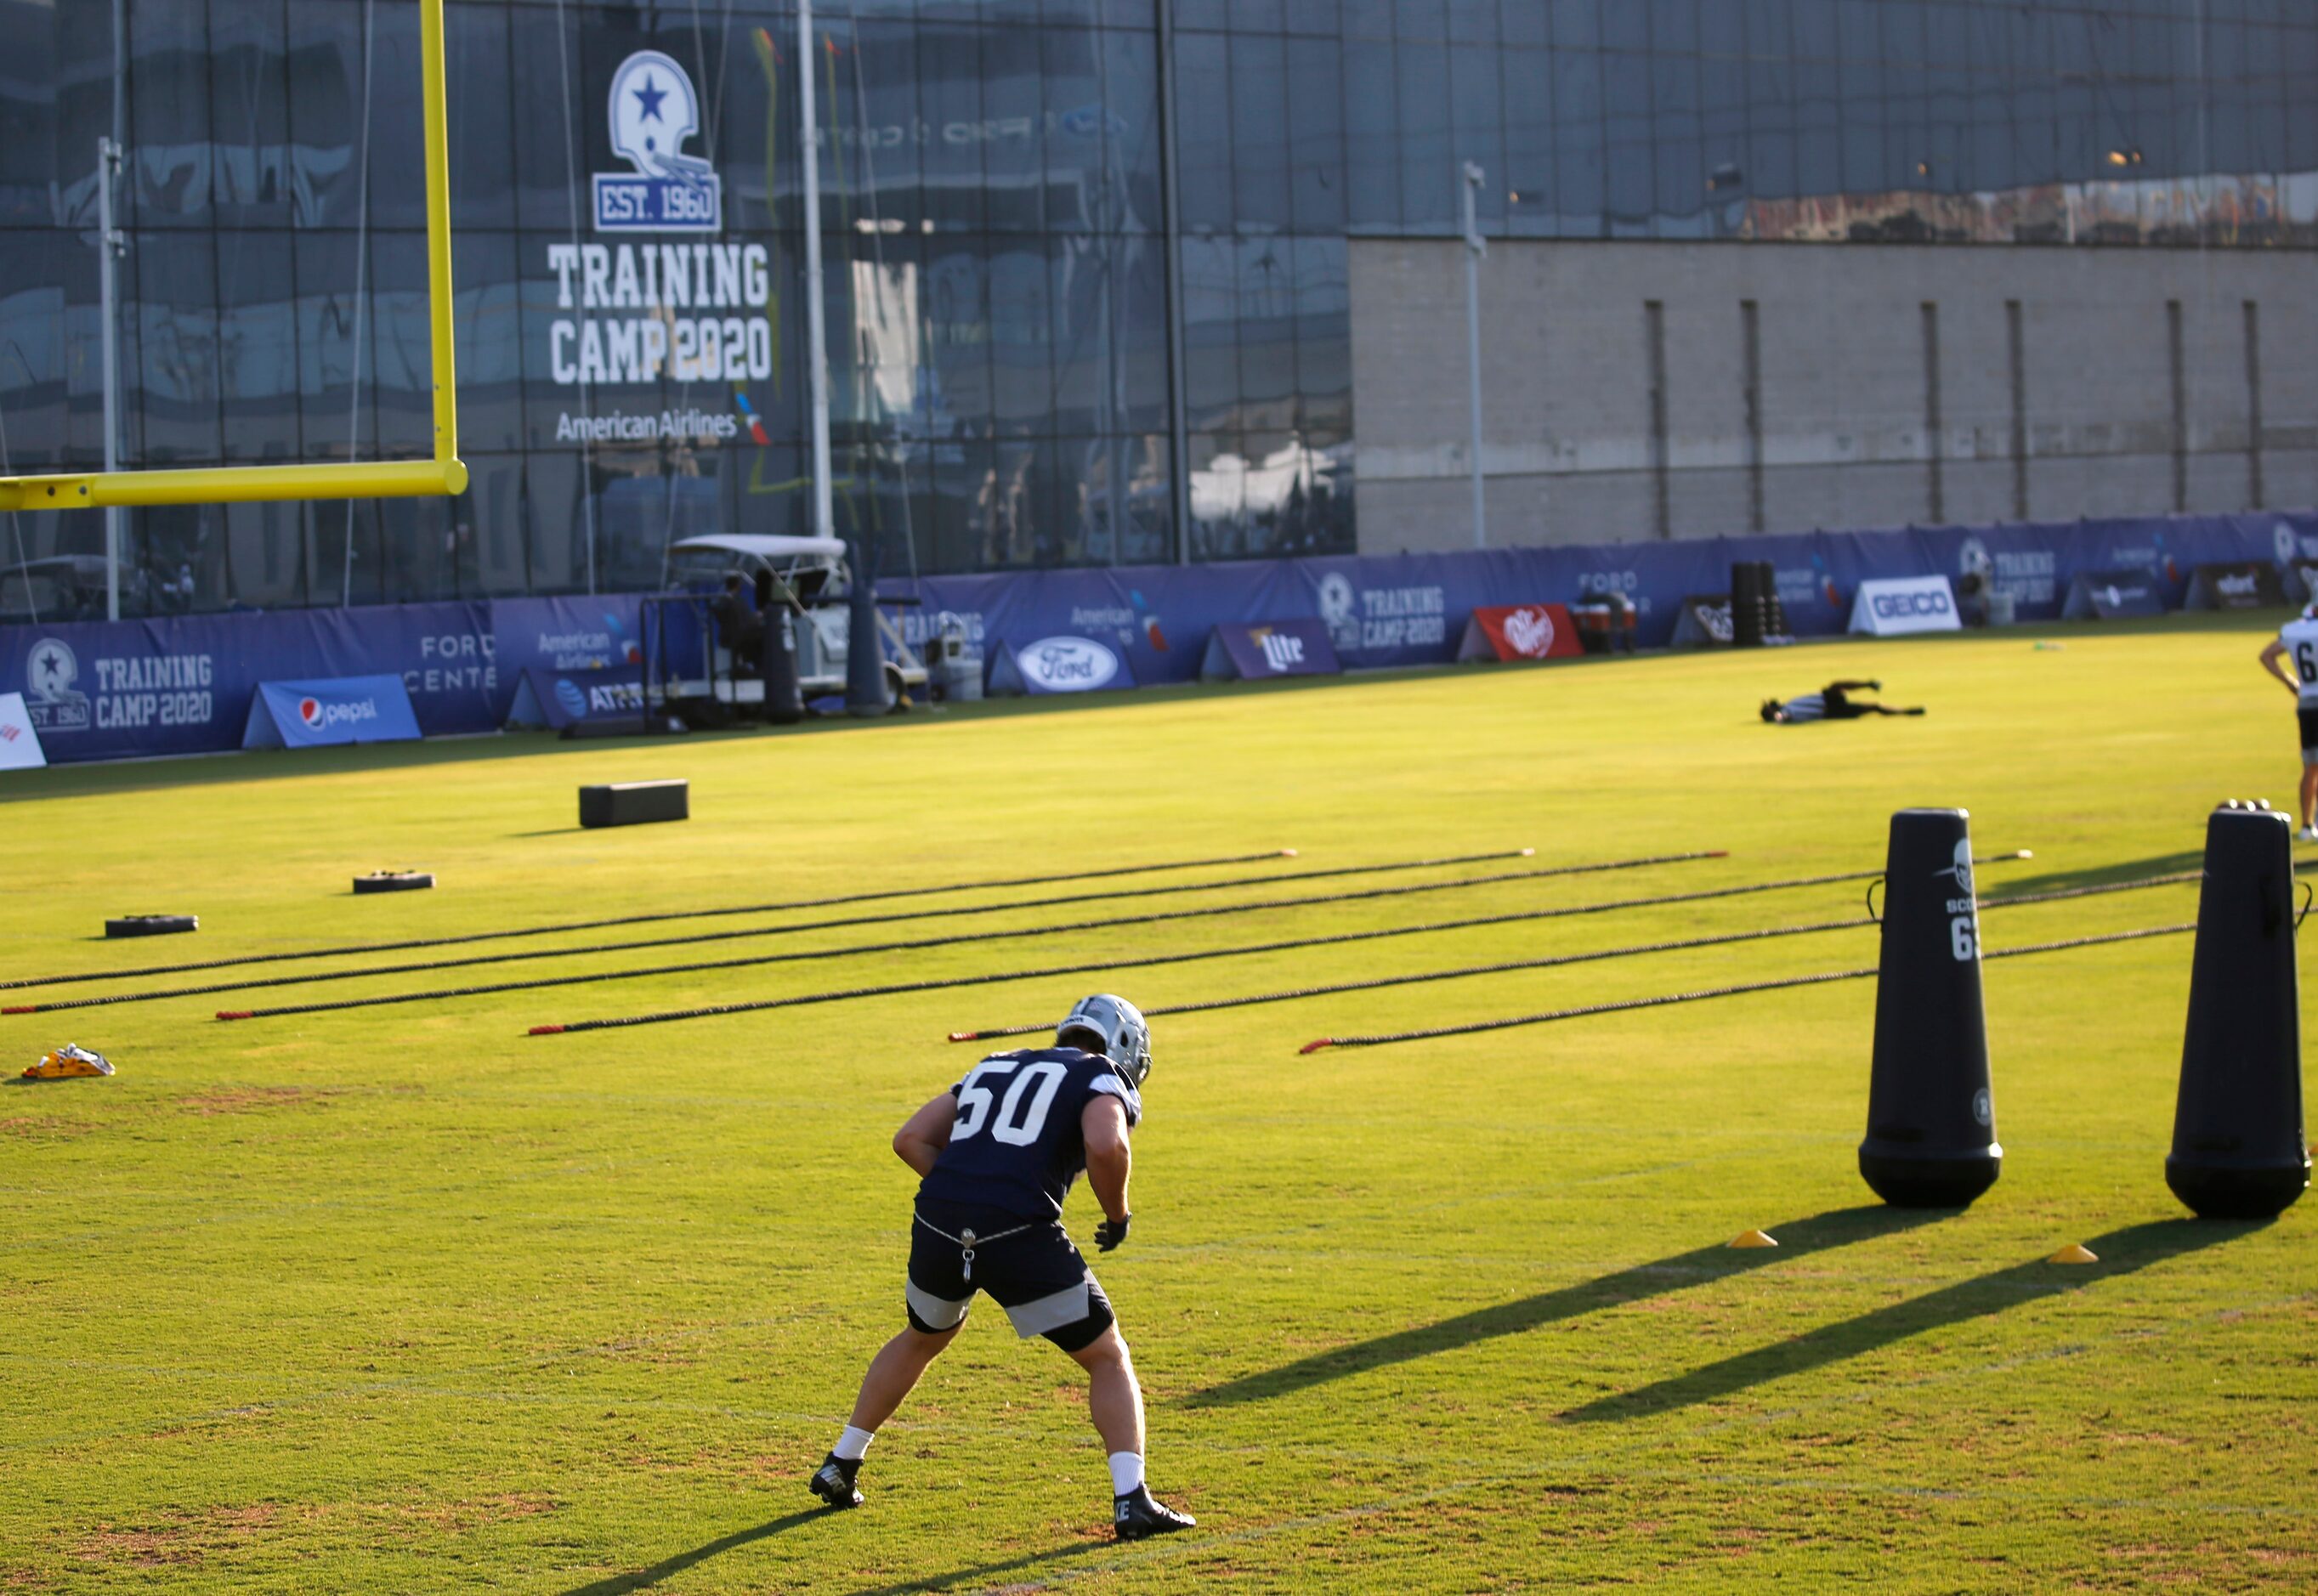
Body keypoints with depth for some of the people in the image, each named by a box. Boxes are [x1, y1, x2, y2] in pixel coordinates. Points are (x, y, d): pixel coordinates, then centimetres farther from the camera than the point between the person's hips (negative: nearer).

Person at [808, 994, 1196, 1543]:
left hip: (938, 1224, 5)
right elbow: (1105, 1146, -12)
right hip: (1018, 1234, -5)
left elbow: (910, 1138, 22)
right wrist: (1117, 1215, 4)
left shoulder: (993, 1069, 28)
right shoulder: (1102, 1080, 11)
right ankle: (1131, 1501, -2)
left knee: (923, 1339, 34)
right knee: (1108, 1360, 11)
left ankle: (839, 1467, 40)